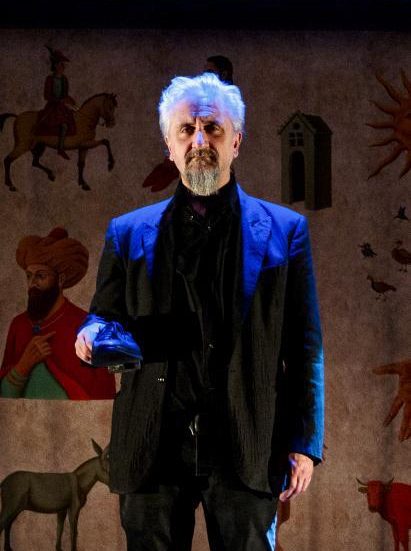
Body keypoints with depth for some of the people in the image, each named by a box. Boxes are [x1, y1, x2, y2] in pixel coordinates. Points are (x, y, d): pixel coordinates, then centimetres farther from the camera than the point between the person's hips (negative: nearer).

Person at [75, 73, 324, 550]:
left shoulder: (283, 231, 7)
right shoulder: (128, 233, 11)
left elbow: (304, 346, 5)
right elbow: (104, 316, 16)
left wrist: (304, 441, -1)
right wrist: (94, 335, -9)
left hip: (247, 451, -1)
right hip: (152, 450, 1)